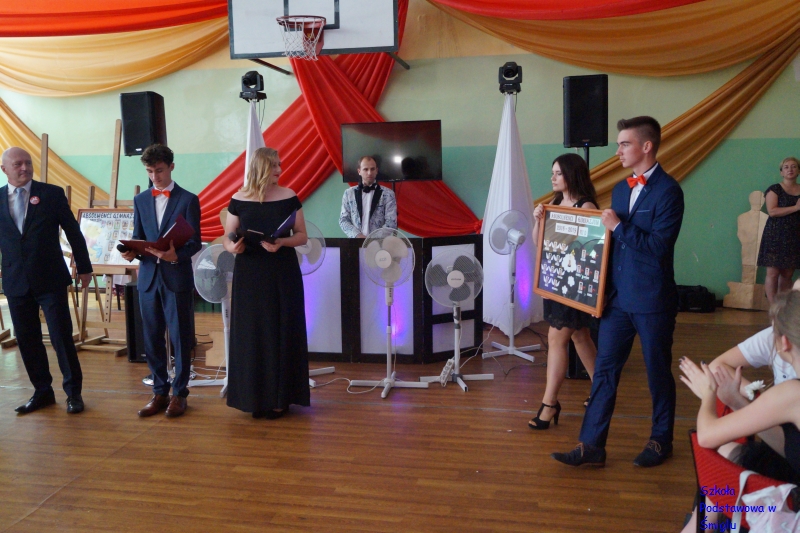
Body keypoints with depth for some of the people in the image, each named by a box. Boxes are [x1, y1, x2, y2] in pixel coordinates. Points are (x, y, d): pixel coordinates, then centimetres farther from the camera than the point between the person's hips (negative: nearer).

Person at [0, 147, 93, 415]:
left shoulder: (52, 193, -2)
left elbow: (73, 232, 3)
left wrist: (84, 268, 5)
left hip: (50, 279, -3)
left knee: (62, 337, -2)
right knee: (27, 340, 8)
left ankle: (73, 392, 11)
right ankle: (42, 392, 21)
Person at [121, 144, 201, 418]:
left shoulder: (188, 200, -2)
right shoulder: (140, 200, 11)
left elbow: (195, 242, -6)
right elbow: (138, 238, 13)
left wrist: (176, 255, -25)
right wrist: (131, 252, -9)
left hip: (178, 277, -4)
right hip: (149, 276, 4)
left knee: (180, 338, 3)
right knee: (152, 338, 9)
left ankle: (179, 393, 16)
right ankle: (159, 392, 21)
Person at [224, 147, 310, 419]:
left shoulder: (289, 197, -1)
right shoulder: (238, 200, 0)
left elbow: (302, 236, 1)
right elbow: (228, 238, 5)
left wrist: (282, 242, -18)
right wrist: (232, 247, -18)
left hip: (282, 274, -1)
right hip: (249, 275, 1)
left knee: (281, 333, 2)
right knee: (251, 334, 4)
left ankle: (279, 397, 12)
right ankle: (255, 397, 15)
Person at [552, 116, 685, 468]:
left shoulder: (668, 191, -12)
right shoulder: (620, 189, 11)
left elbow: (659, 245, -20)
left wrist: (619, 226, -16)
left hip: (652, 300, -7)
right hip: (618, 297, 7)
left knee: (658, 372, 10)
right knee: (604, 370, 6)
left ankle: (661, 441, 29)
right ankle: (592, 446, 11)